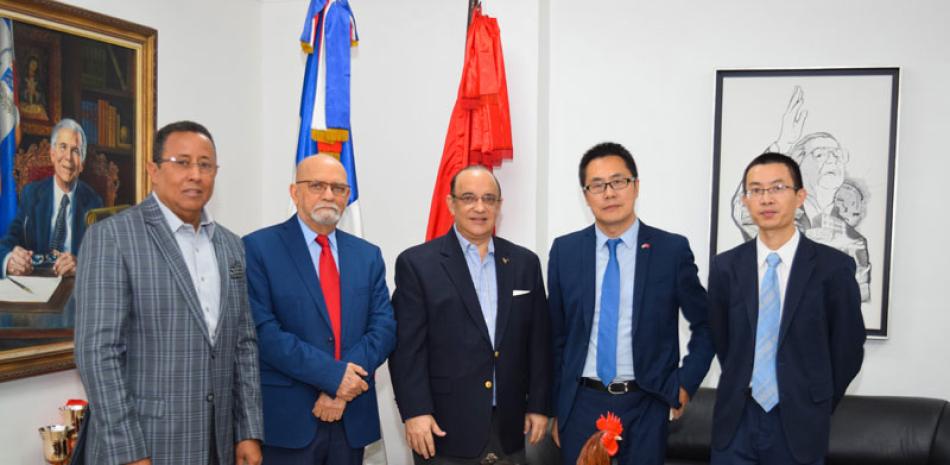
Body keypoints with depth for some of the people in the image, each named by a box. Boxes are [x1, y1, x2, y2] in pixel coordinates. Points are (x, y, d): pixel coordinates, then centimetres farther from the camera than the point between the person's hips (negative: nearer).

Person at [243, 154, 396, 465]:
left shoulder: (368, 255, 10)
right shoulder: (259, 248, -4)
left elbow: (384, 327, 1)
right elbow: (263, 331, -14)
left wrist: (343, 389, -12)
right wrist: (332, 375, -17)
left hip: (353, 418, 4)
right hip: (287, 418, -4)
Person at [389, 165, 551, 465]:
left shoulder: (525, 262, 8)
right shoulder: (417, 263, -3)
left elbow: (538, 341, 9)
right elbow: (407, 346, -7)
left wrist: (539, 405, 6)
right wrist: (415, 412, -13)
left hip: (509, 426, 4)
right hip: (445, 427, -3)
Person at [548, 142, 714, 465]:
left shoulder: (672, 249, -4)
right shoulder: (565, 251, 1)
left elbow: (705, 326, 6)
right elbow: (556, 335, 6)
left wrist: (685, 384, -2)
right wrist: (556, 406, 6)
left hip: (646, 405, -1)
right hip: (581, 403, 1)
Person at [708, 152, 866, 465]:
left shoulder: (834, 267, -7)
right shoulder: (725, 267, 0)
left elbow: (847, 350, 1)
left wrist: (815, 410, 6)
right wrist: (743, 390, 10)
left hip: (799, 424, -2)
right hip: (736, 420, 2)